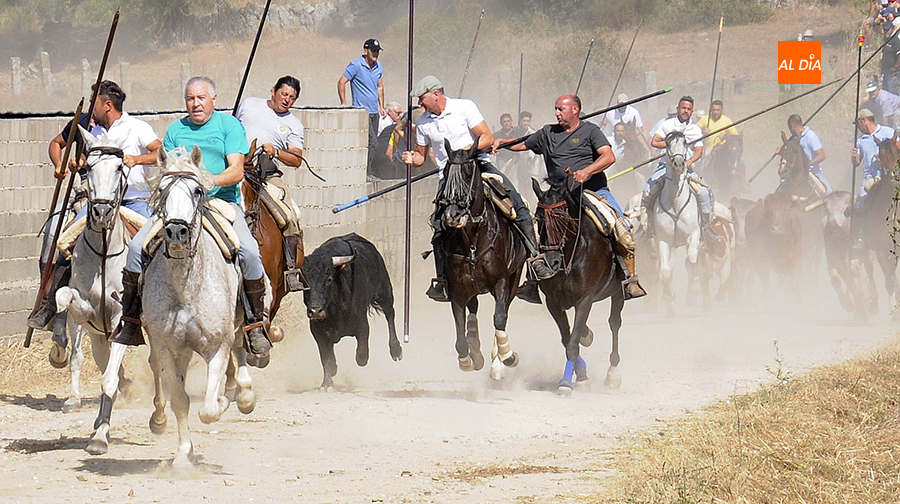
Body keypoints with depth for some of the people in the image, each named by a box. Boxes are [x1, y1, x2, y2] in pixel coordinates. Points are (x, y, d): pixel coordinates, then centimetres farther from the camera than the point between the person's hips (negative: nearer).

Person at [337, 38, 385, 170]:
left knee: (372, 144, 8)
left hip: (374, 112, 8)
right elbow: (341, 82, -8)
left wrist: (381, 107, 21)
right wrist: (344, 103, -13)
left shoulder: (379, 67, 13)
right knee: (372, 144, -15)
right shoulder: (356, 66, -10)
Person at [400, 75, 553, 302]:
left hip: (478, 165, -2)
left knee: (517, 204, -19)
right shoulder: (423, 123, 9)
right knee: (440, 226, -13)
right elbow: (421, 157, 19)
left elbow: (488, 138, -6)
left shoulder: (465, 107, -3)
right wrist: (412, 158, -5)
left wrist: (466, 150, -22)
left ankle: (535, 256, -14)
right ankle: (441, 281, -1)